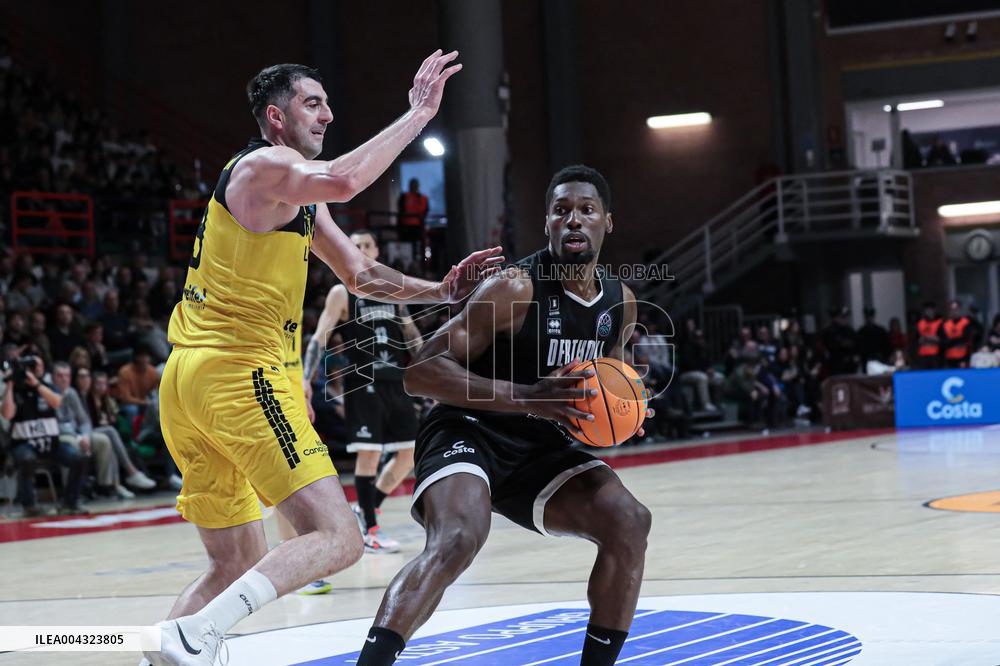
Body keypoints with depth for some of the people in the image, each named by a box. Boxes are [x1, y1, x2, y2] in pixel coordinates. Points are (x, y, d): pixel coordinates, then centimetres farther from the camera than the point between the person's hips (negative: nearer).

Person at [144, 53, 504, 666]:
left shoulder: (300, 195, 24)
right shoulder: (264, 166, -7)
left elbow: (359, 274, 28)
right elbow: (343, 180, -29)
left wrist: (442, 292, 14)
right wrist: (419, 114, -21)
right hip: (237, 370, -10)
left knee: (238, 566, 17)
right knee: (338, 539, -17)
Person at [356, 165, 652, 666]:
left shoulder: (620, 303, 3)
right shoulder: (516, 289, -20)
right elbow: (421, 372, -24)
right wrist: (527, 397, -33)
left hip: (539, 447, 7)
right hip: (468, 434, -7)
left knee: (628, 522, -8)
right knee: (457, 539, -33)